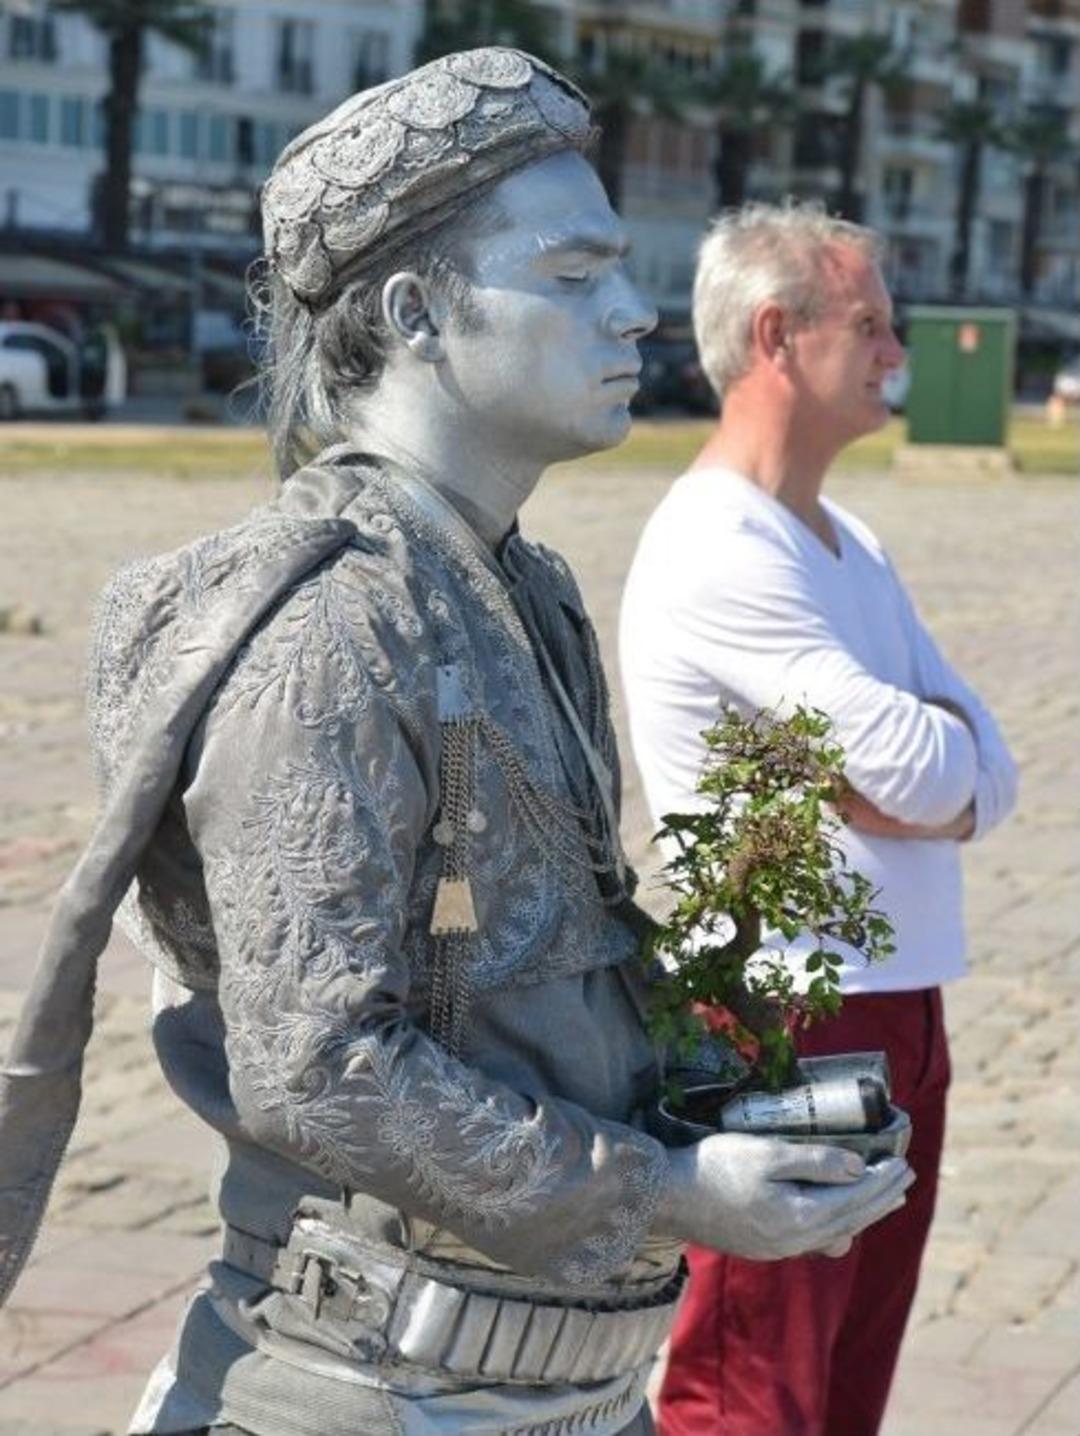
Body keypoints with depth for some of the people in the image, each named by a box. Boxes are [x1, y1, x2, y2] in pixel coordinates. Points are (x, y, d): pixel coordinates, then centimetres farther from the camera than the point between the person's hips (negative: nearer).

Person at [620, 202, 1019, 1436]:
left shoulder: (851, 548, 14)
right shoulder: (718, 550, -16)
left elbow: (985, 772, 7)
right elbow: (920, 769, -21)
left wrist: (920, 769, -13)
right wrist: (936, 734, 1)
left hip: (897, 1016, 9)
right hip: (781, 1021, -9)